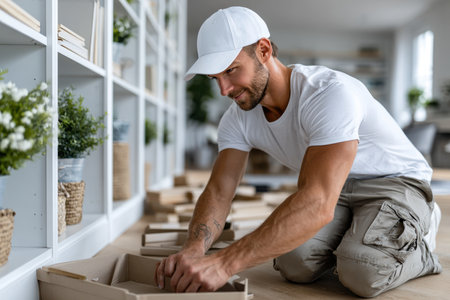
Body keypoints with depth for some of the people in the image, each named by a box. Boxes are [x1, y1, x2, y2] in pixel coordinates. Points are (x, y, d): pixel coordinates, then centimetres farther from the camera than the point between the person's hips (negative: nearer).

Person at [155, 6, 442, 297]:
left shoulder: (332, 93, -35)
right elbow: (218, 191, -15)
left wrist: (224, 262, -54)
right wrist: (194, 248, -39)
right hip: (333, 188, 6)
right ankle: (354, 237, 11)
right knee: (294, 264, -21)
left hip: (395, 181, -5)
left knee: (363, 272, -31)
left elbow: (317, 204, -46)